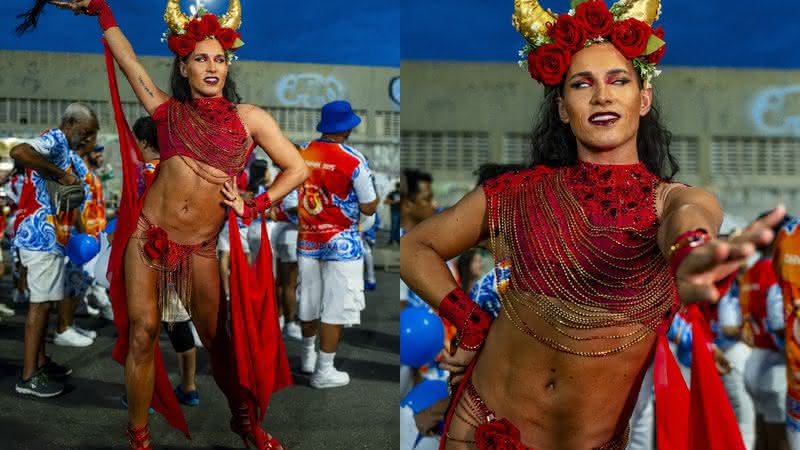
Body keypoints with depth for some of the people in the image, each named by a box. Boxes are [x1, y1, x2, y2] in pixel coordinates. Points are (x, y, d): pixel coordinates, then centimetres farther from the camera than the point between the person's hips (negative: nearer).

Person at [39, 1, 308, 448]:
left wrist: (253, 206, -4)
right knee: (142, 332, -4)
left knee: (217, 337, 7)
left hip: (200, 248, 0)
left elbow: (297, 169, 1)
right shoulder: (168, 110, 4)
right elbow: (125, 55, 9)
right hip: (148, 235, 1)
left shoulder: (250, 118, 1)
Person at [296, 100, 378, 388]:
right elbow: (368, 208, -10)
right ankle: (323, 371, 9)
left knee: (309, 301, 19)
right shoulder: (354, 161, -16)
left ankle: (308, 356, 38)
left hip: (307, 241, 6)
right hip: (341, 243, -6)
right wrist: (375, 197, 10)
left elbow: (293, 197, 8)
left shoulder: (301, 154, -1)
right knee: (336, 308, 4)